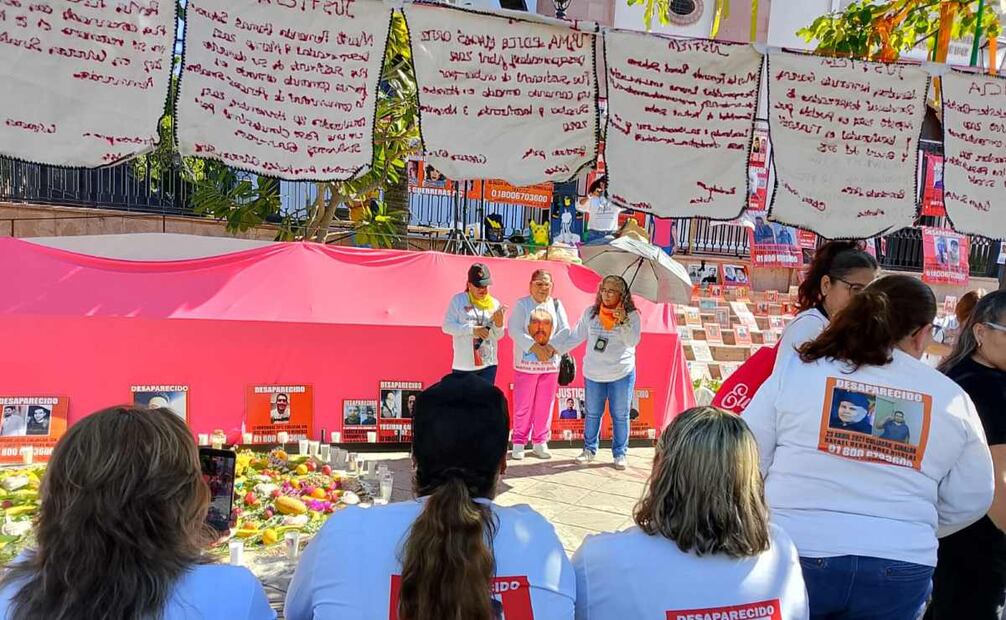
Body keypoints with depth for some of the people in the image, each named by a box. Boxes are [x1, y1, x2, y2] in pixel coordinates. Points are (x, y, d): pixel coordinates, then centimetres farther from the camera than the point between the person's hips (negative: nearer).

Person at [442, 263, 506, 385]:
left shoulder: (494, 304, 6)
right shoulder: (458, 300, -1)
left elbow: (498, 336, 6)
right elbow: (447, 326, -8)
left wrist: (499, 323, -16)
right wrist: (472, 329, -18)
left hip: (488, 364, 3)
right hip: (464, 365, -2)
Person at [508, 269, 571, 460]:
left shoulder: (556, 305, 6)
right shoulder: (522, 304, -2)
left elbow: (565, 330, 1)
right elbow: (515, 330, -11)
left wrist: (551, 347, -15)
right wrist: (535, 348, -19)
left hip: (551, 363, 3)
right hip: (526, 362, -2)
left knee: (545, 405, 8)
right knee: (523, 405, 2)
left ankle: (540, 442, 18)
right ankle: (519, 442, 13)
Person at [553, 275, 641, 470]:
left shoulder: (631, 316, -6)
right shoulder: (590, 313, 3)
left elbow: (632, 341, -17)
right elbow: (575, 336, 7)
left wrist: (623, 322, -30)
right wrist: (554, 348, 3)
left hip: (621, 374, -3)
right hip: (593, 373, 3)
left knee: (620, 416, 5)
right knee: (592, 414, 13)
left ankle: (620, 453, 17)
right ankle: (589, 449, 26)